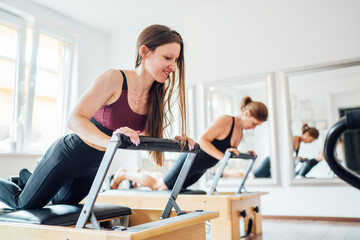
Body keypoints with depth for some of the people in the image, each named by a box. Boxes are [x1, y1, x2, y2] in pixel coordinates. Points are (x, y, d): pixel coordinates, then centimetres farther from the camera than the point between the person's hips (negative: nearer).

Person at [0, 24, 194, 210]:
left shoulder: (155, 96, -8)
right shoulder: (114, 79, -27)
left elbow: (146, 137, 3)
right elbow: (75, 120, -32)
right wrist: (110, 140, -48)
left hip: (92, 167, 7)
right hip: (67, 155, -7)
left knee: (63, 203, 31)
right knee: (25, 204, 14)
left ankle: (26, 178, 54)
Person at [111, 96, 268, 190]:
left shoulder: (240, 132, 3)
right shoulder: (225, 121, -24)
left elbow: (230, 152, 13)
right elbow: (203, 140, -30)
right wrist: (222, 156, -38)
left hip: (200, 169, 9)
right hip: (192, 160, -8)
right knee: (159, 185, 7)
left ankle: (143, 174, 46)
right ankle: (123, 174, 25)